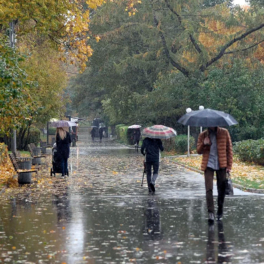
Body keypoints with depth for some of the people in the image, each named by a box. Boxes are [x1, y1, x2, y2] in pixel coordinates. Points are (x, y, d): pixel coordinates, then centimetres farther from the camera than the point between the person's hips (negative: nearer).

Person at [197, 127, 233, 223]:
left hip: (221, 165, 0)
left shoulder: (224, 133, 1)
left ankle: (220, 212, 23)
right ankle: (210, 213, -13)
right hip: (208, 165, 0)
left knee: (221, 190, 7)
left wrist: (229, 165, -1)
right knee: (209, 189, -11)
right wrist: (204, 144, -14)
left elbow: (229, 149, 4)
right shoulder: (203, 135, 5)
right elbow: (199, 151, 8)